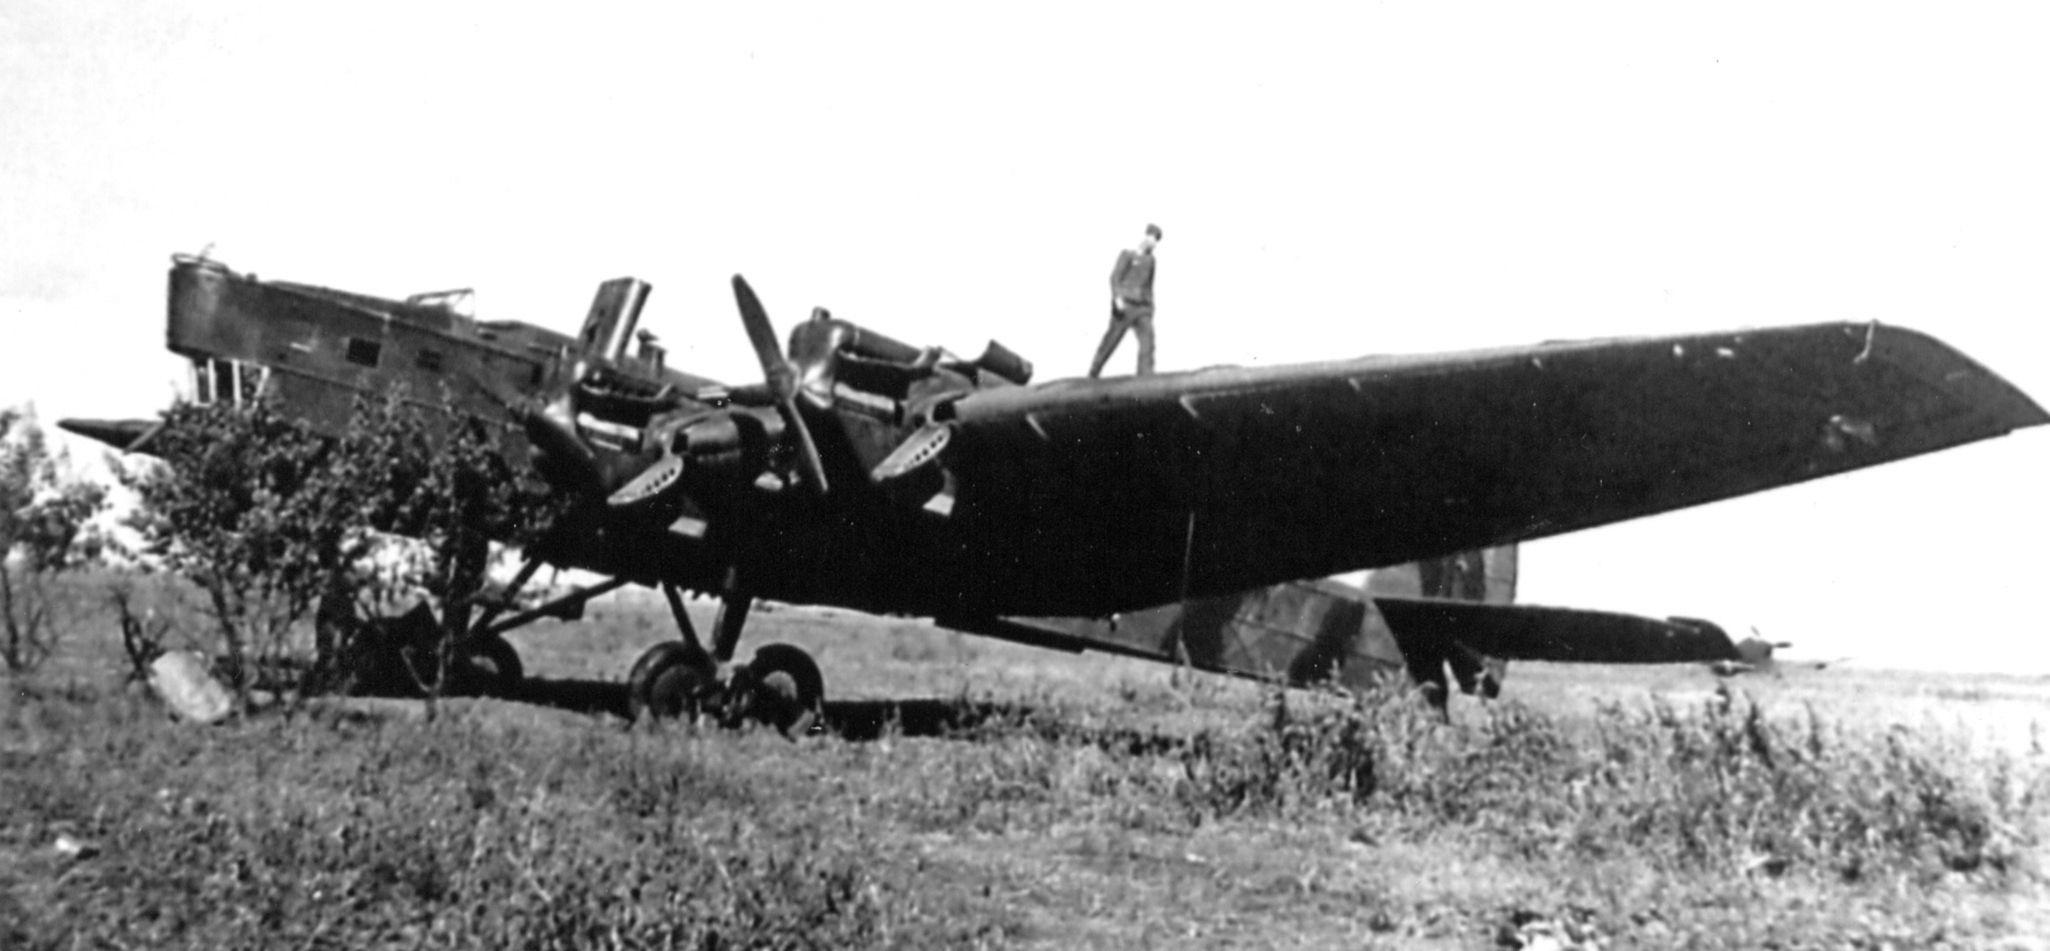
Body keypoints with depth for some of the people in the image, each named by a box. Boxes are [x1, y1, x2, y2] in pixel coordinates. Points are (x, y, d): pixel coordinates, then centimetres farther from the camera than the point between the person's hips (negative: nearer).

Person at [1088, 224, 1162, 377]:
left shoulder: (1150, 260, 20)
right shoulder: (1127, 255, 4)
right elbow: (1115, 277, -5)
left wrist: (1151, 307, 21)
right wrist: (1117, 297, -19)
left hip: (1143, 308, 4)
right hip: (1125, 305, -4)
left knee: (1148, 338, -18)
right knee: (1111, 341, 0)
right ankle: (1093, 373, 15)